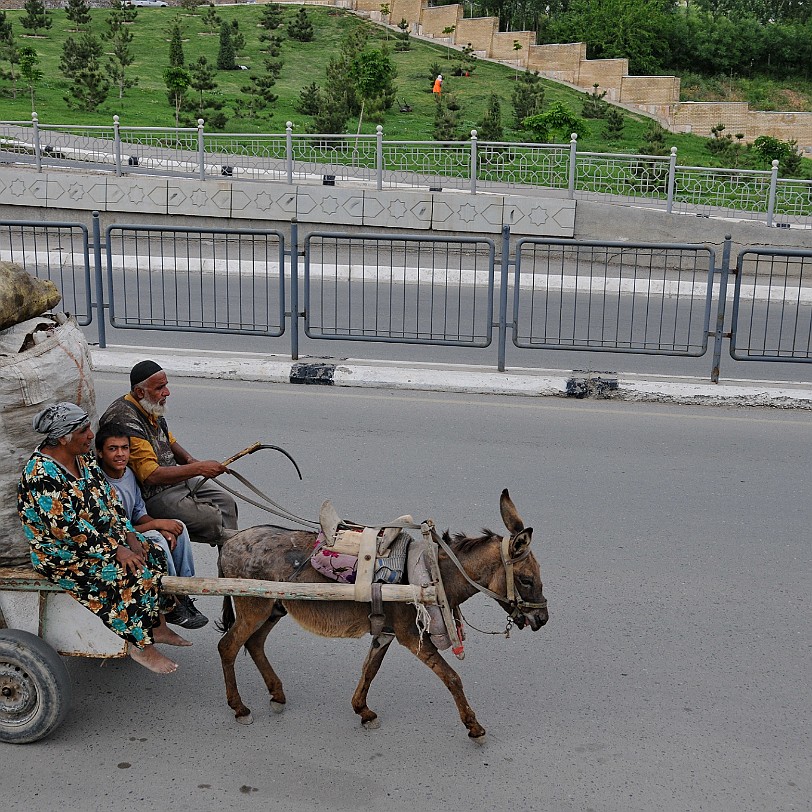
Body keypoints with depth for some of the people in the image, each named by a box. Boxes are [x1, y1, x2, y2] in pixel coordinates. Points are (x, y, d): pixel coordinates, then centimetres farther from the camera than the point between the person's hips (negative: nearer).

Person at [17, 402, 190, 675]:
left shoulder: (82, 458, 2)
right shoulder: (42, 477, -26)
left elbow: (109, 498, 8)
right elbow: (69, 529, -28)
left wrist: (130, 536, -3)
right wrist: (115, 550, -23)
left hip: (103, 536, 9)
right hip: (65, 555, -9)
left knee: (155, 555, -2)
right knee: (136, 575, -23)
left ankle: (158, 628, 9)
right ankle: (142, 647, -7)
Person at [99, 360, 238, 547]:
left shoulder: (152, 408, 4)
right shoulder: (126, 420, -27)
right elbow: (151, 475, -31)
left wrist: (190, 460, -1)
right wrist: (199, 468, -27)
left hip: (175, 478, 10)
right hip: (151, 495, -10)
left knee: (226, 502, 5)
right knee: (212, 519, -20)